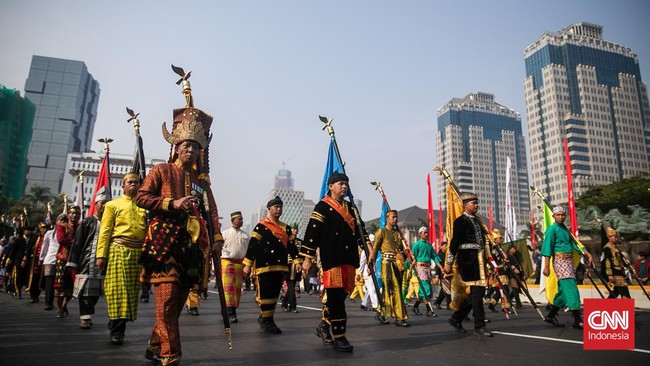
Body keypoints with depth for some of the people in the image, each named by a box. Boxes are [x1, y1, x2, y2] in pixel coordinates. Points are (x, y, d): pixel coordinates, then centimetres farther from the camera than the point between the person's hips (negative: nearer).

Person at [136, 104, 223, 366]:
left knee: (178, 302, 8)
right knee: (167, 300, -9)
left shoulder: (201, 179, 18)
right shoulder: (162, 170, 7)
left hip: (193, 245, 5)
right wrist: (172, 203, -13)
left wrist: (217, 239, 2)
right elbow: (141, 198, -1)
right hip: (165, 241, -4)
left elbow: (212, 211, 13)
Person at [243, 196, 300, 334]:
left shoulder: (286, 228, 15)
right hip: (265, 266, -6)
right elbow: (253, 245, -7)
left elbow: (291, 245, 14)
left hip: (280, 267, 6)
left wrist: (297, 261, 4)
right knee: (266, 293, -3)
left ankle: (264, 317, 27)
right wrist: (247, 264, -10)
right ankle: (267, 321, 7)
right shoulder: (261, 226, -4)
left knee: (274, 294, 12)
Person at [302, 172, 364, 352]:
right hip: (331, 259, -7)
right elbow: (312, 231, -8)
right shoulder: (323, 207, -4)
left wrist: (367, 244, 5)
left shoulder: (350, 207, 18)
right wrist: (308, 257, -10)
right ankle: (338, 336, 3)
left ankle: (324, 325, 29)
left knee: (340, 295, 12)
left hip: (348, 259, 7)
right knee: (335, 295, -7)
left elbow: (358, 228, 20)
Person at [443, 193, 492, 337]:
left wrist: (484, 259, 19)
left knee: (476, 292, 10)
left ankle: (456, 318, 21)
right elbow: (454, 242, -11)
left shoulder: (476, 220, 19)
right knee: (477, 291, -7)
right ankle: (479, 326, 2)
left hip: (478, 259, 9)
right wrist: (449, 263, -13)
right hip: (467, 259, -9)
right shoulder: (460, 221, -6)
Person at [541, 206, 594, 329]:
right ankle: (577, 320, -13)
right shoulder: (552, 229, -6)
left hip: (569, 262, 9)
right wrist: (546, 266, -17)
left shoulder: (565, 230, 19)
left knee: (564, 291, 10)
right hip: (560, 261, -9)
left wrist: (588, 255, 5)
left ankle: (551, 316, 19)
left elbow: (574, 244, 17)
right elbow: (547, 247, -11)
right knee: (571, 288, -14)